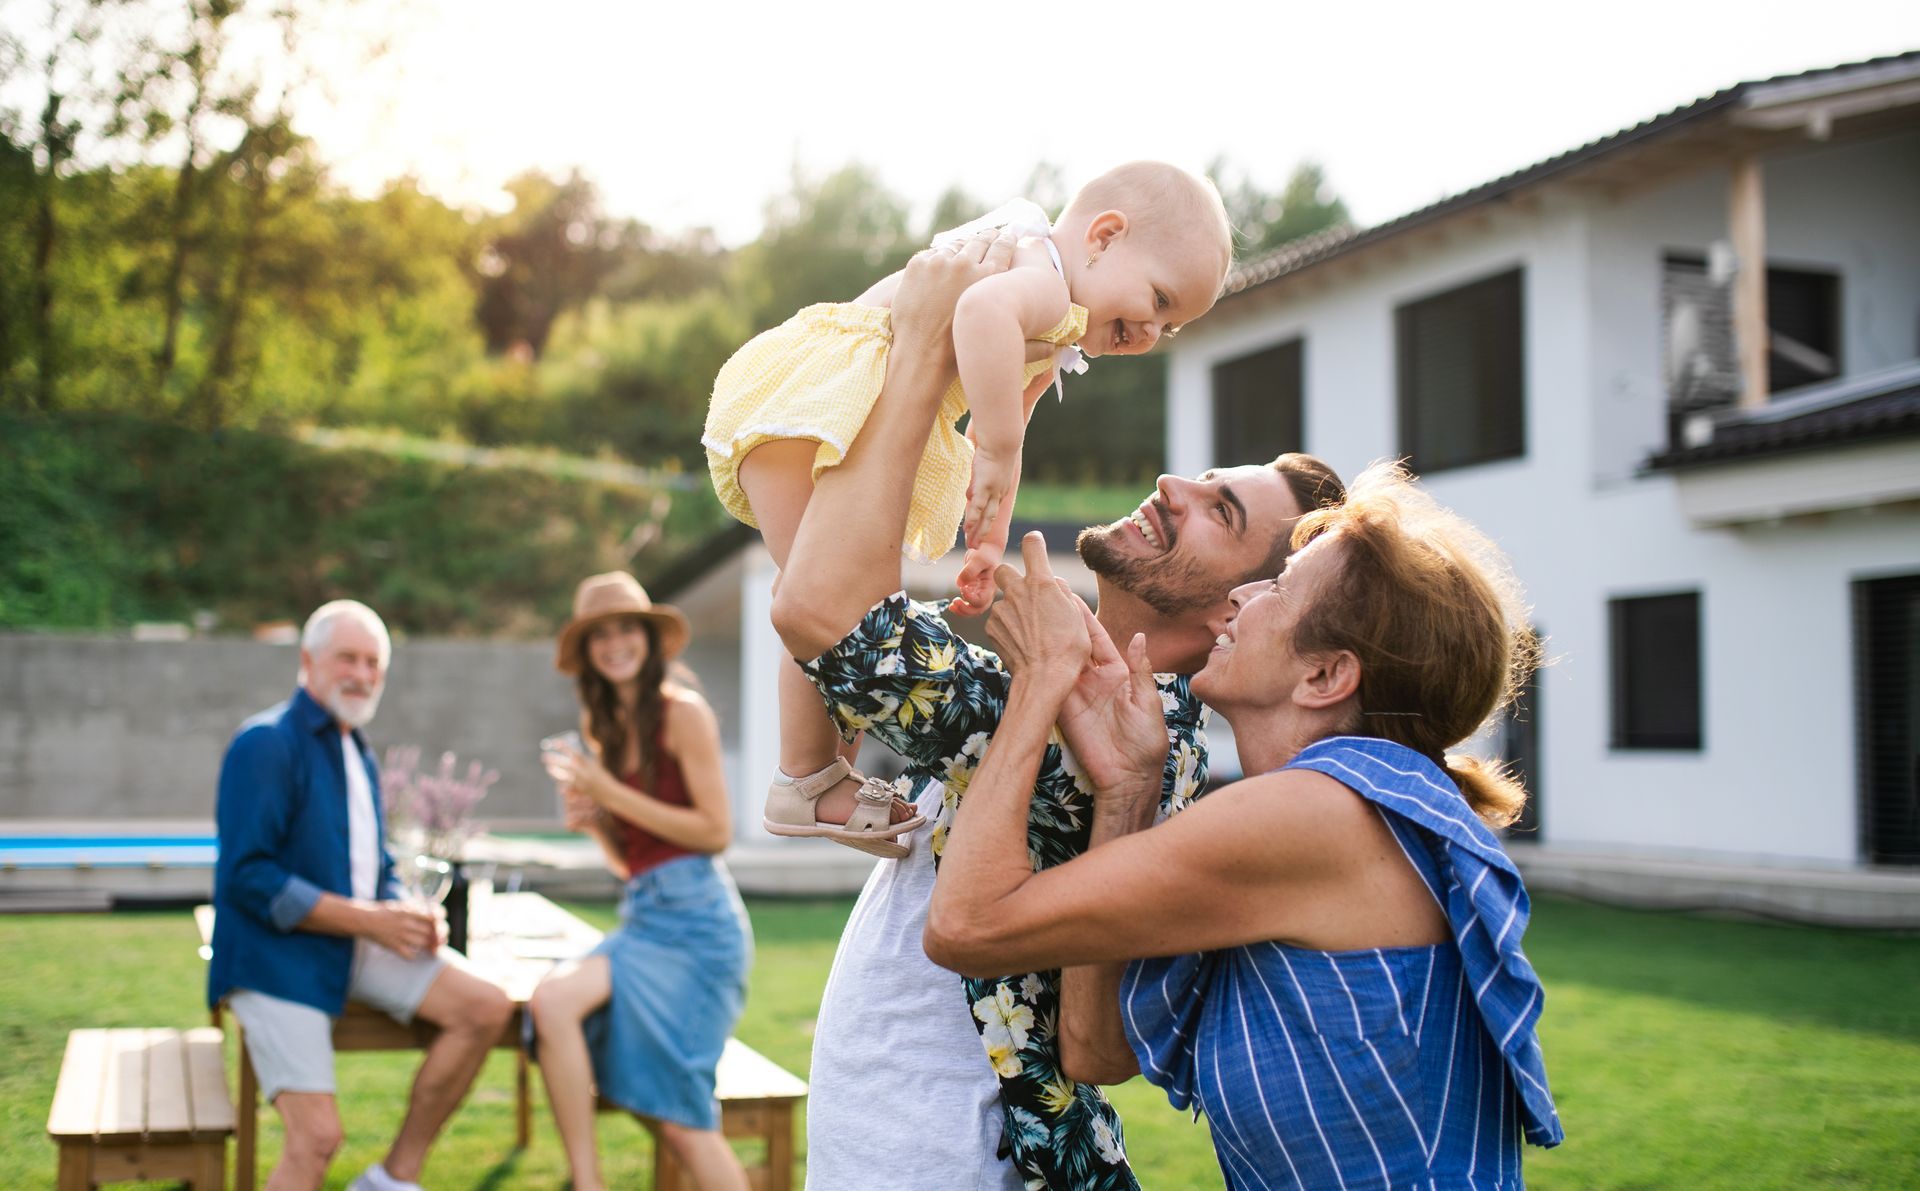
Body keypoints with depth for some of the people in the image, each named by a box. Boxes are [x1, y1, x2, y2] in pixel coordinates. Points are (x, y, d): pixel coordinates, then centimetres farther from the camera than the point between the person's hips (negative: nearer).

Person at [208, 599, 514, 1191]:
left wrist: (406, 914, -2)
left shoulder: (359, 755, 17)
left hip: (356, 946, 8)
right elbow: (248, 877, -19)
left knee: (487, 1008, -10)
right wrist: (371, 920, -20)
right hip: (275, 958, -8)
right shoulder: (266, 744, -10)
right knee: (318, 1136, -20)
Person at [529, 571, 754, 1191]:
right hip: (640, 917, 7)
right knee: (552, 1000, -22)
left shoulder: (683, 713, -4)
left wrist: (614, 795, -10)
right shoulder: (608, 727, 18)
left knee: (678, 1117, -13)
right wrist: (592, 820, 0)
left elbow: (716, 831, -10)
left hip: (693, 918, -7)